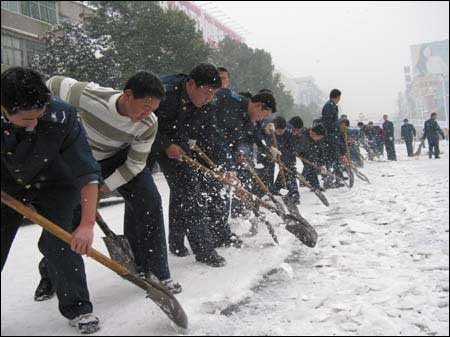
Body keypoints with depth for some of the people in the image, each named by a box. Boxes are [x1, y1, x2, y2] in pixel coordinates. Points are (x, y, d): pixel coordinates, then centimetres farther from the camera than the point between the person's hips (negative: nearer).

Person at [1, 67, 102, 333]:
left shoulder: (62, 117, -34)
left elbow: (87, 173, -32)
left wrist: (87, 224, -36)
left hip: (55, 183, -2)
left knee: (59, 240, -13)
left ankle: (78, 309, 5)